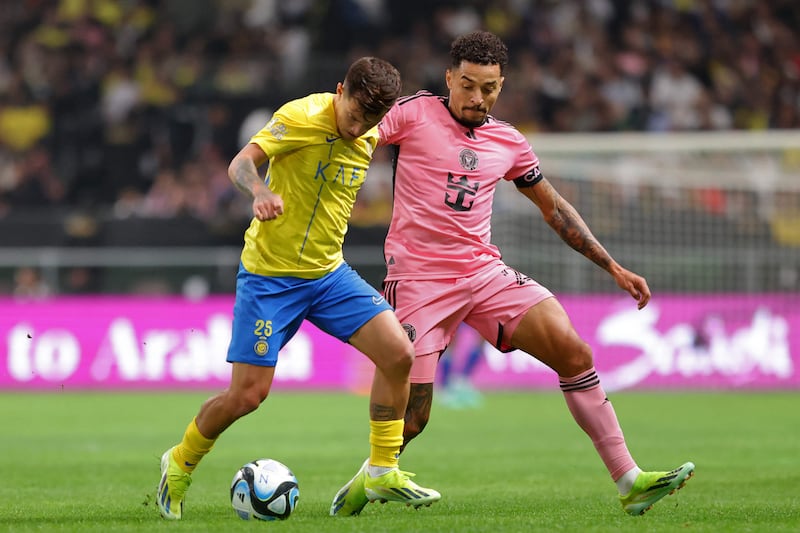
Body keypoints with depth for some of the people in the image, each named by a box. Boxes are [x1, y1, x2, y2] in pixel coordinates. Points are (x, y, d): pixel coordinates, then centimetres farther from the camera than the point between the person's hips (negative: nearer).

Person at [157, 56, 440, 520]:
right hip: (270, 275, -6)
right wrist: (261, 191, -48)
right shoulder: (303, 118, -18)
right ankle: (179, 465, 20)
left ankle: (383, 473, 4)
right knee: (248, 394, -7)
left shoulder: (369, 139, 4)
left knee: (399, 354, -9)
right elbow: (241, 163, -30)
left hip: (329, 273, 6)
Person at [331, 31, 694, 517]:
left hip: (486, 272, 4)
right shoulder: (415, 114, -3)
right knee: (410, 419, -9)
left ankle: (630, 482, -11)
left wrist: (613, 267, 19)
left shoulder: (508, 143, 11)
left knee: (573, 351, -14)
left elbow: (553, 207, 21)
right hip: (419, 278, -4)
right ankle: (365, 481, 25)